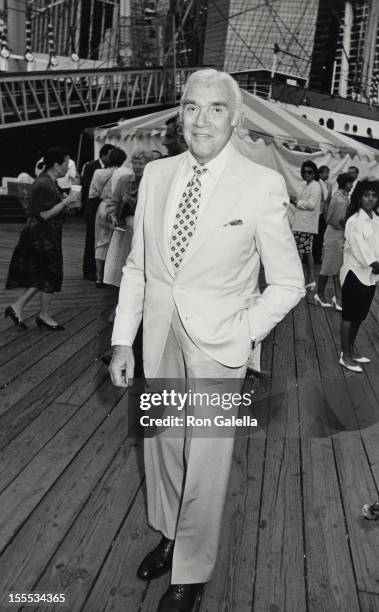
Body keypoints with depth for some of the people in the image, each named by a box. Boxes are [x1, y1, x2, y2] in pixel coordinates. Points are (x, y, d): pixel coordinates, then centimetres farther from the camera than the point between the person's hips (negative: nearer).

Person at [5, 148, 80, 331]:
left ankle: (16, 307, 17)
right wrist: (66, 202, -18)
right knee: (49, 275, 1)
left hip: (47, 236, 10)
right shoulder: (43, 185, -19)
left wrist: (66, 203, 9)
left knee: (40, 276, 13)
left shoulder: (50, 182, 12)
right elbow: (45, 214, -22)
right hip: (42, 238, -10)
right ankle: (45, 316, 16)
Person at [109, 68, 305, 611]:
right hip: (159, 338, 5)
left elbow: (288, 283, -7)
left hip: (218, 349, -4)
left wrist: (238, 336, -14)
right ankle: (168, 537, 49)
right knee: (161, 448, 21)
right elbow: (136, 265, 7)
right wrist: (124, 339, 3)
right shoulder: (156, 175, 1)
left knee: (205, 466, 8)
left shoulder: (262, 186, -13)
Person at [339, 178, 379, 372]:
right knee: (349, 316, 2)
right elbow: (361, 250, -19)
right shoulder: (354, 222, -13)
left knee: (359, 316, 16)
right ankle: (346, 356, 11)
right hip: (356, 273, -6)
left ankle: (352, 350, 30)